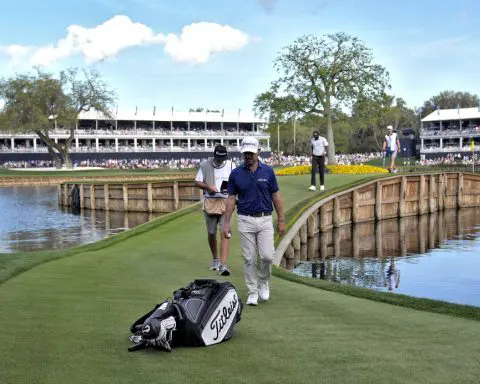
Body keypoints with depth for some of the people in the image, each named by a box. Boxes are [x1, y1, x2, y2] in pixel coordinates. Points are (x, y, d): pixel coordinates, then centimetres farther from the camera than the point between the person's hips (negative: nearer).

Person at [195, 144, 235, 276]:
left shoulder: (231, 165, 5)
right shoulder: (205, 165, 1)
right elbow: (197, 182, 5)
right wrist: (208, 187, -14)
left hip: (226, 202, -1)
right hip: (209, 202, 1)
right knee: (211, 233, 10)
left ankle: (223, 265, -16)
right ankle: (215, 259, 31)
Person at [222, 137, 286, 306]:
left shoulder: (268, 171, 0)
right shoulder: (236, 173, 0)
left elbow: (276, 196, 4)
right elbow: (231, 198, 3)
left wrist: (281, 220, 1)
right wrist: (227, 222, -3)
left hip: (265, 219, 0)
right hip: (245, 220, 0)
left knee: (267, 256, -7)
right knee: (249, 259, 2)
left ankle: (263, 281, 21)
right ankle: (252, 292, 13)